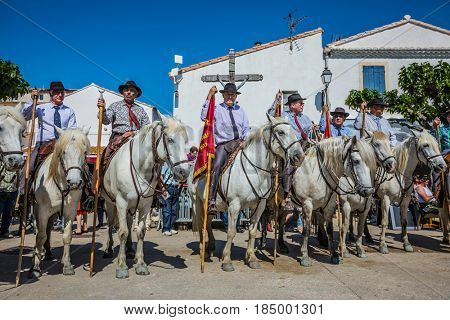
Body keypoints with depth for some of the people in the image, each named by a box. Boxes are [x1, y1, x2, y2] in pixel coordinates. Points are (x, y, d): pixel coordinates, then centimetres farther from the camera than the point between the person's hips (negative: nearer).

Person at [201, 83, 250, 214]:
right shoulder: (217, 109, 11)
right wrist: (209, 96, -7)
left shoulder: (241, 110, 24)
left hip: (240, 143, 5)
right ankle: (211, 202, -30)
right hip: (223, 144, -4)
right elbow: (204, 117, -8)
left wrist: (245, 141, 1)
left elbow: (246, 129, 21)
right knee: (216, 166, -25)